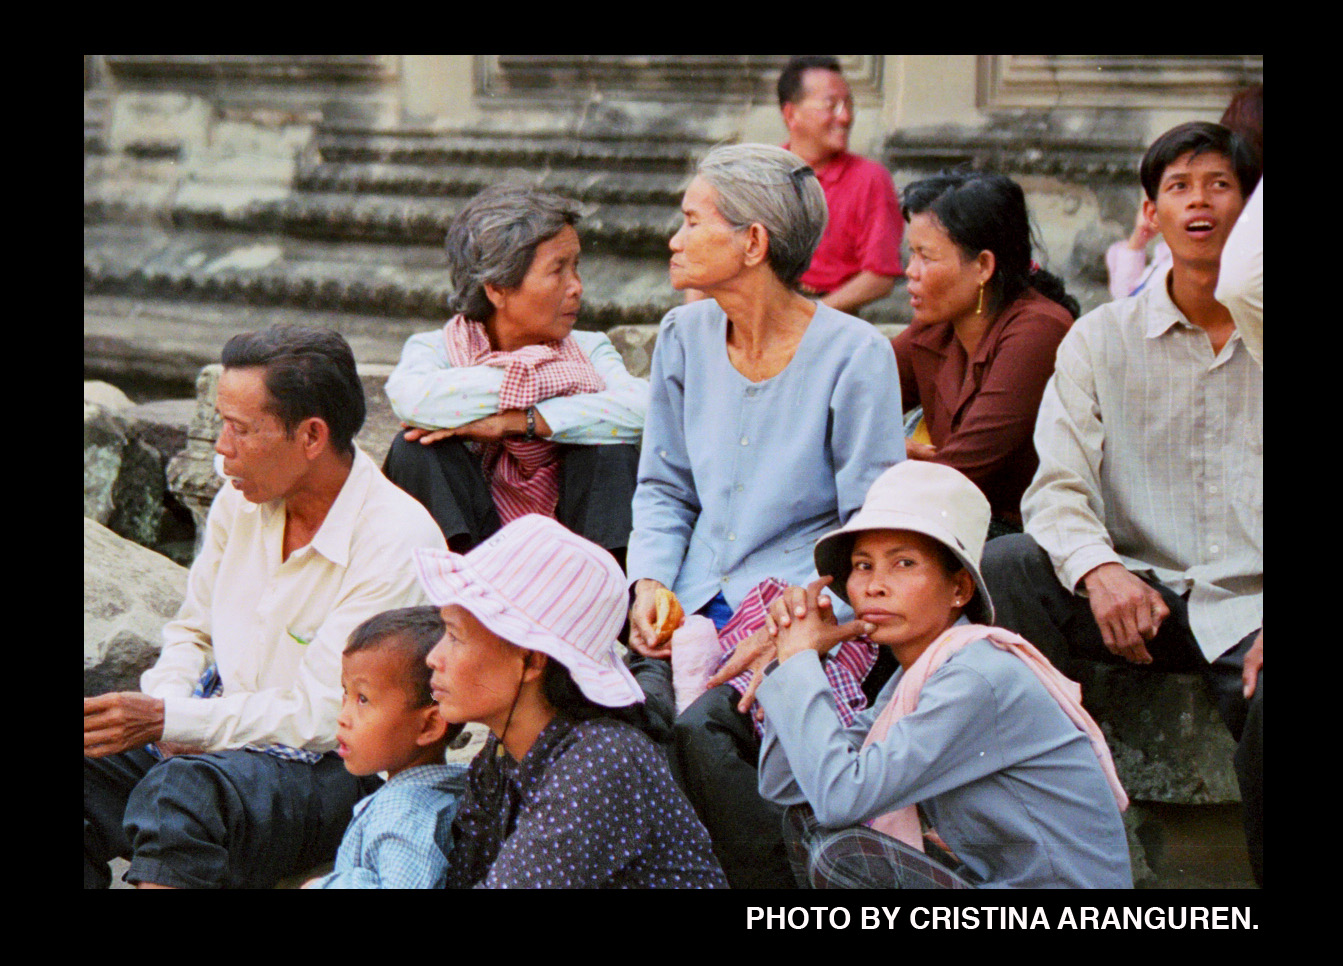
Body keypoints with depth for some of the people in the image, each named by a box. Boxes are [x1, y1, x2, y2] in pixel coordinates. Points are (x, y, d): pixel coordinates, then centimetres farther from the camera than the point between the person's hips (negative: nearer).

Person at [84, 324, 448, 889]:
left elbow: (320, 716, -19)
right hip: (223, 733, 7)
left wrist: (165, 719, -22)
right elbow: (192, 631, 19)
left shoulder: (397, 545, -17)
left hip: (340, 767, -7)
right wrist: (164, 708, -4)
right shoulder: (241, 501, 5)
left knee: (182, 793, -37)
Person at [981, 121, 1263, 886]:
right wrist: (1097, 567, -24)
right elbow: (1057, 487, 0)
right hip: (1142, 589, 3)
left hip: (1249, 605, -2)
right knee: (1004, 569, -25)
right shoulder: (1102, 340, 10)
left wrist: (1270, 623, -16)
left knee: (1267, 706, -36)